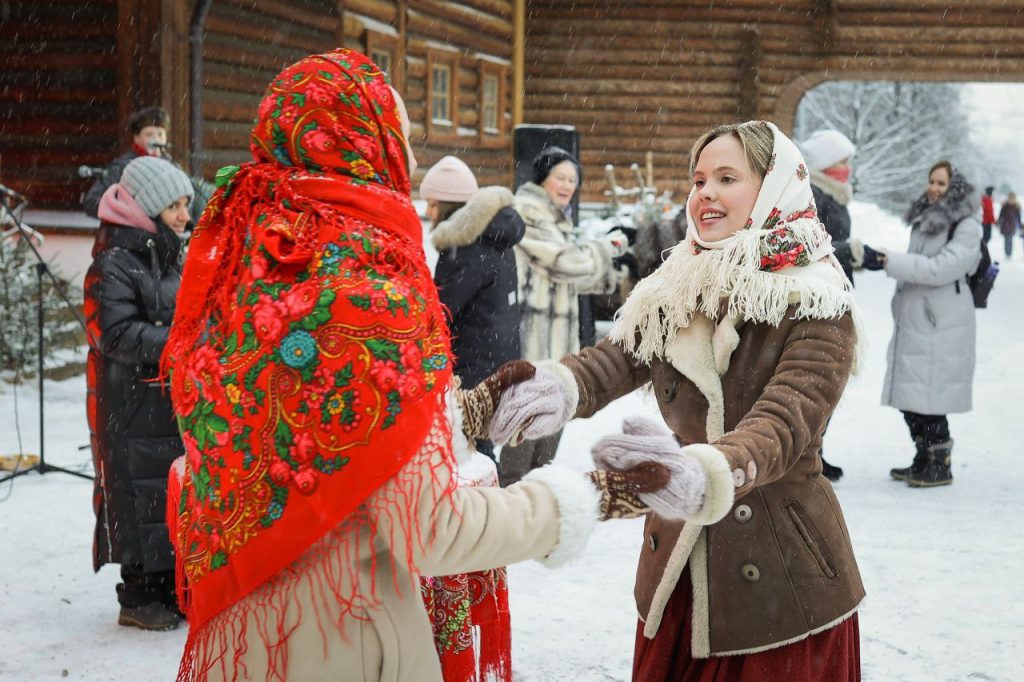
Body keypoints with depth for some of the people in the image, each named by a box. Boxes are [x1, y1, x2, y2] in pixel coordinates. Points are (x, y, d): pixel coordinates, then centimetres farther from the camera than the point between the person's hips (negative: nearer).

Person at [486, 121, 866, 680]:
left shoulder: (817, 308, -12)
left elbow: (782, 425, -26)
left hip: (779, 580, -4)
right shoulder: (677, 289, 5)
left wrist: (706, 474, -47)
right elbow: (615, 358, -10)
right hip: (677, 571, 5)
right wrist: (559, 388, -34)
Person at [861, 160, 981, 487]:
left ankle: (940, 466, 7)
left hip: (940, 328, -8)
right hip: (912, 323, 8)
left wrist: (889, 261, -24)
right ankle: (923, 460, 24)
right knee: (908, 396, 11)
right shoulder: (923, 221, 15)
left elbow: (941, 268, -21)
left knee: (928, 398, -5)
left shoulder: (967, 227, -10)